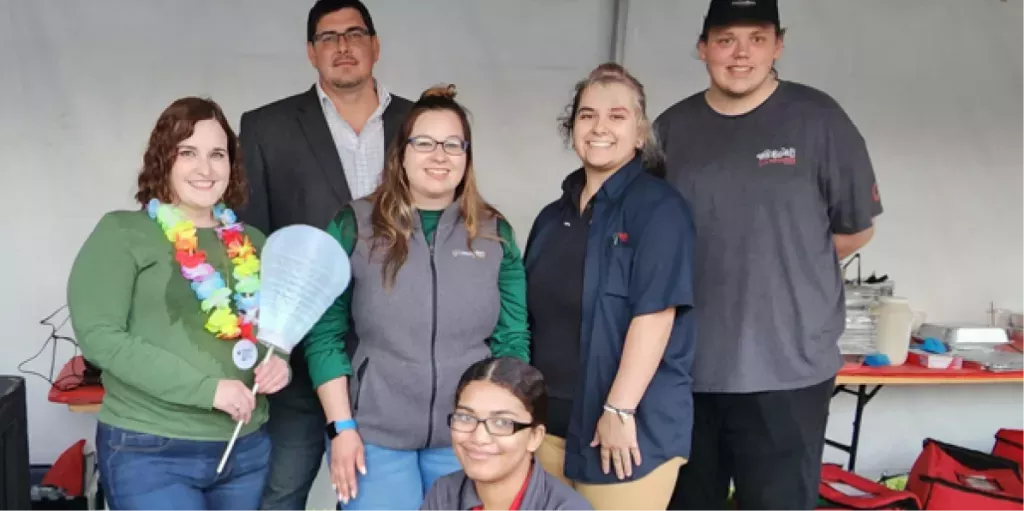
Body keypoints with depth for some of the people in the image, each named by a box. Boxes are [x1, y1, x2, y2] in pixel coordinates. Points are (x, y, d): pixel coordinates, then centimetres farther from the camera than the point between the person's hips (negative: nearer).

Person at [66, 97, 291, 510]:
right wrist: (206, 387, -20)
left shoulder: (250, 243, 10)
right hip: (149, 453, -5)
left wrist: (280, 361, -6)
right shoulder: (122, 233, -5)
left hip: (247, 448, 5)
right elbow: (98, 335, -14)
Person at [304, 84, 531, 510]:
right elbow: (325, 333, -2)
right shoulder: (354, 225, -1)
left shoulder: (495, 233, 4)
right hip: (373, 434, -2)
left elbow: (512, 339, 5)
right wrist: (341, 426, -6)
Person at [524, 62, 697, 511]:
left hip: (629, 425, -6)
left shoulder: (658, 207, -9)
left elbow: (655, 313, -17)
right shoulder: (554, 216, 11)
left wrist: (619, 410, -21)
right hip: (550, 423, 6)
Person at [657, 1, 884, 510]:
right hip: (685, 368, 4)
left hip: (786, 370, -3)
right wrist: (714, 271, 3)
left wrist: (784, 270, 6)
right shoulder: (671, 128, 7)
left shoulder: (817, 118, -2)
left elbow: (856, 229, 5)